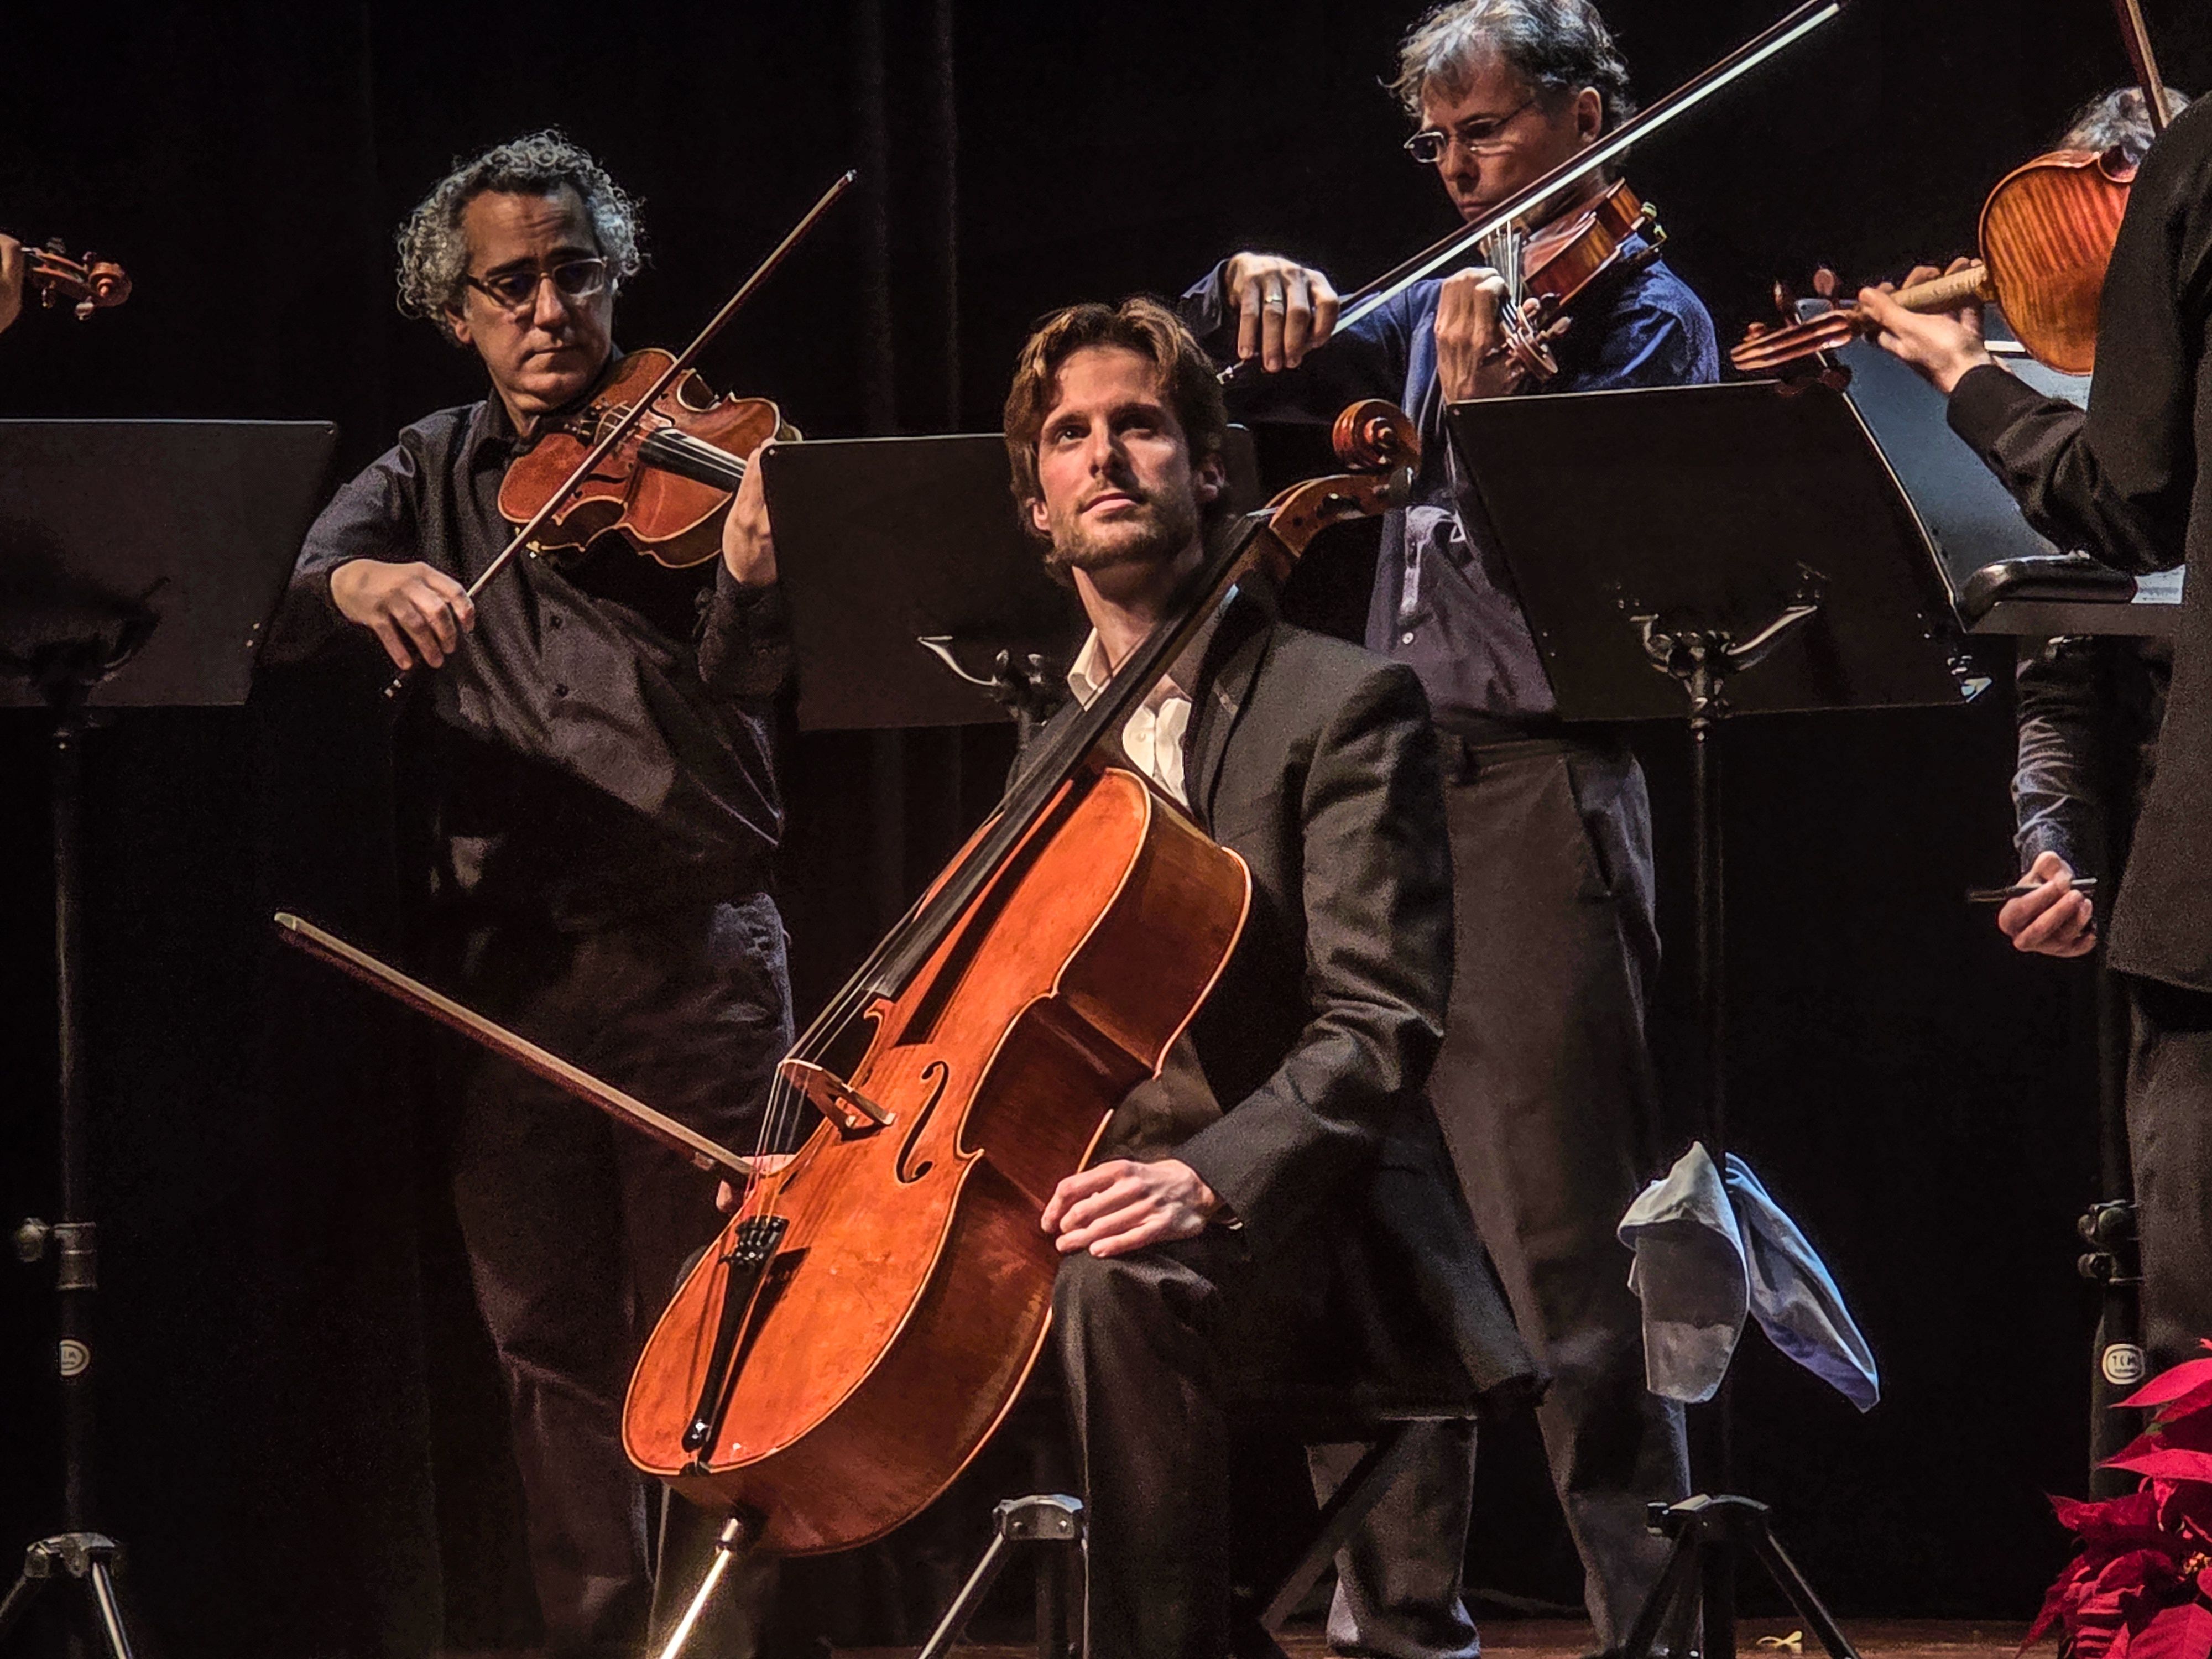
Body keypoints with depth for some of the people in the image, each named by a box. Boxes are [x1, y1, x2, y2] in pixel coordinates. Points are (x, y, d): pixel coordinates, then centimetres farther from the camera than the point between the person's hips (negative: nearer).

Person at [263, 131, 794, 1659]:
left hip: (693, 952, -3)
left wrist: (754, 579, -37)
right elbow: (265, 616, 0)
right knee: (552, 1346, 7)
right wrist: (353, 579, -24)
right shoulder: (431, 477, 13)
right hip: (505, 962, 3)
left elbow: (741, 675, -13)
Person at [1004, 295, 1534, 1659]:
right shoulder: (1058, 754, 19)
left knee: (1116, 1274, -38)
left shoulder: (1343, 705, -4)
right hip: (1089, 1183, 7)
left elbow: (1380, 1028, -15)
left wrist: (1212, 1175, -32)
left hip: (1295, 1229, -7)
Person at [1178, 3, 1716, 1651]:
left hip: (1537, 789, -7)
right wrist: (1252, 286, -1)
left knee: (1569, 1249, -10)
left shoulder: (1644, 318, -2)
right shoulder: (1442, 307, 16)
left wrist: (1486, 409, -32)